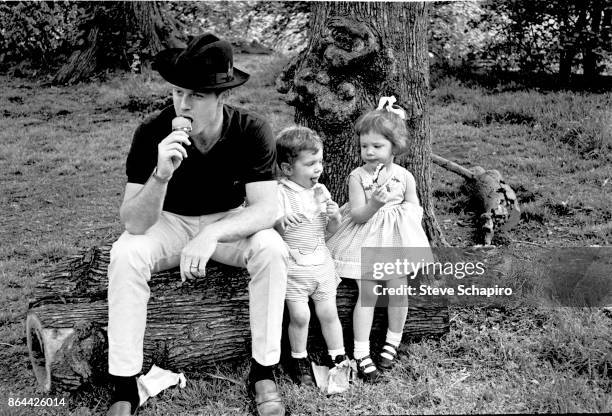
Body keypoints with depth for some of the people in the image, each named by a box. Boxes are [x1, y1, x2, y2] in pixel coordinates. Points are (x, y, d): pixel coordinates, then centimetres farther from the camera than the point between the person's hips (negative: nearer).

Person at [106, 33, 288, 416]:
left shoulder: (252, 131, -22)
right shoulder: (152, 133, -23)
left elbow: (266, 209, -26)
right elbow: (134, 222, -26)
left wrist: (212, 235, -43)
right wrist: (162, 173, -45)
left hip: (231, 223, 0)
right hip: (170, 222, 0)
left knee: (272, 250, -30)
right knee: (125, 255, -28)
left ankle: (264, 372, -14)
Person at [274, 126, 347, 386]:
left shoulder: (321, 191, 6)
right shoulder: (280, 194, -11)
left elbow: (330, 231, 11)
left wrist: (335, 216, -10)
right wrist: (278, 222, -33)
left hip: (321, 264, 4)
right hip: (293, 266, -4)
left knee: (328, 313, 8)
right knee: (299, 315, -6)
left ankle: (339, 359, 24)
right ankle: (299, 361, 16)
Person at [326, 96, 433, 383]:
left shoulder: (404, 176, -1)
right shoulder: (357, 177, -7)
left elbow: (414, 207, 10)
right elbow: (358, 215, -14)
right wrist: (375, 202, -29)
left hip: (398, 240, 2)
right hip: (367, 241, -2)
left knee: (397, 290, 2)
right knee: (367, 293, -5)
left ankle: (392, 343, 25)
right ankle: (361, 353, 3)